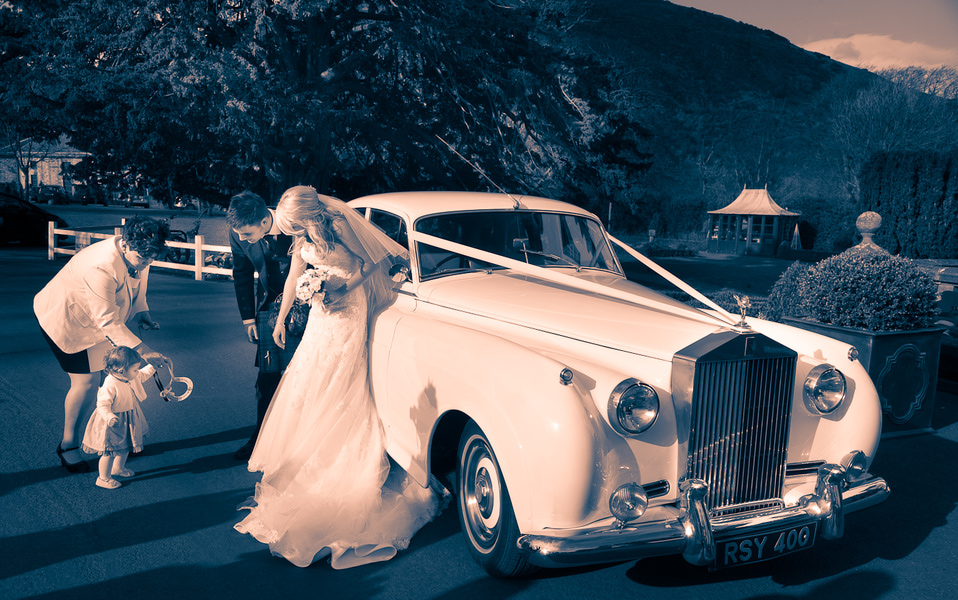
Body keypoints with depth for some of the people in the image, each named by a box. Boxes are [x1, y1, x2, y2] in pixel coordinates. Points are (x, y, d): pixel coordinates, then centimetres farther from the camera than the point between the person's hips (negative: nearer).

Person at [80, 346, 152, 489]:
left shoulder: (131, 378, -4)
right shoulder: (110, 385, -32)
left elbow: (141, 375, 20)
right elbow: (102, 405, -34)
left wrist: (152, 367, 21)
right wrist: (109, 417, -48)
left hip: (128, 422, 9)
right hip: (113, 424, -9)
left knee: (125, 447, 24)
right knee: (110, 451, 2)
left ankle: (118, 468, 48)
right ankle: (103, 478, 20)